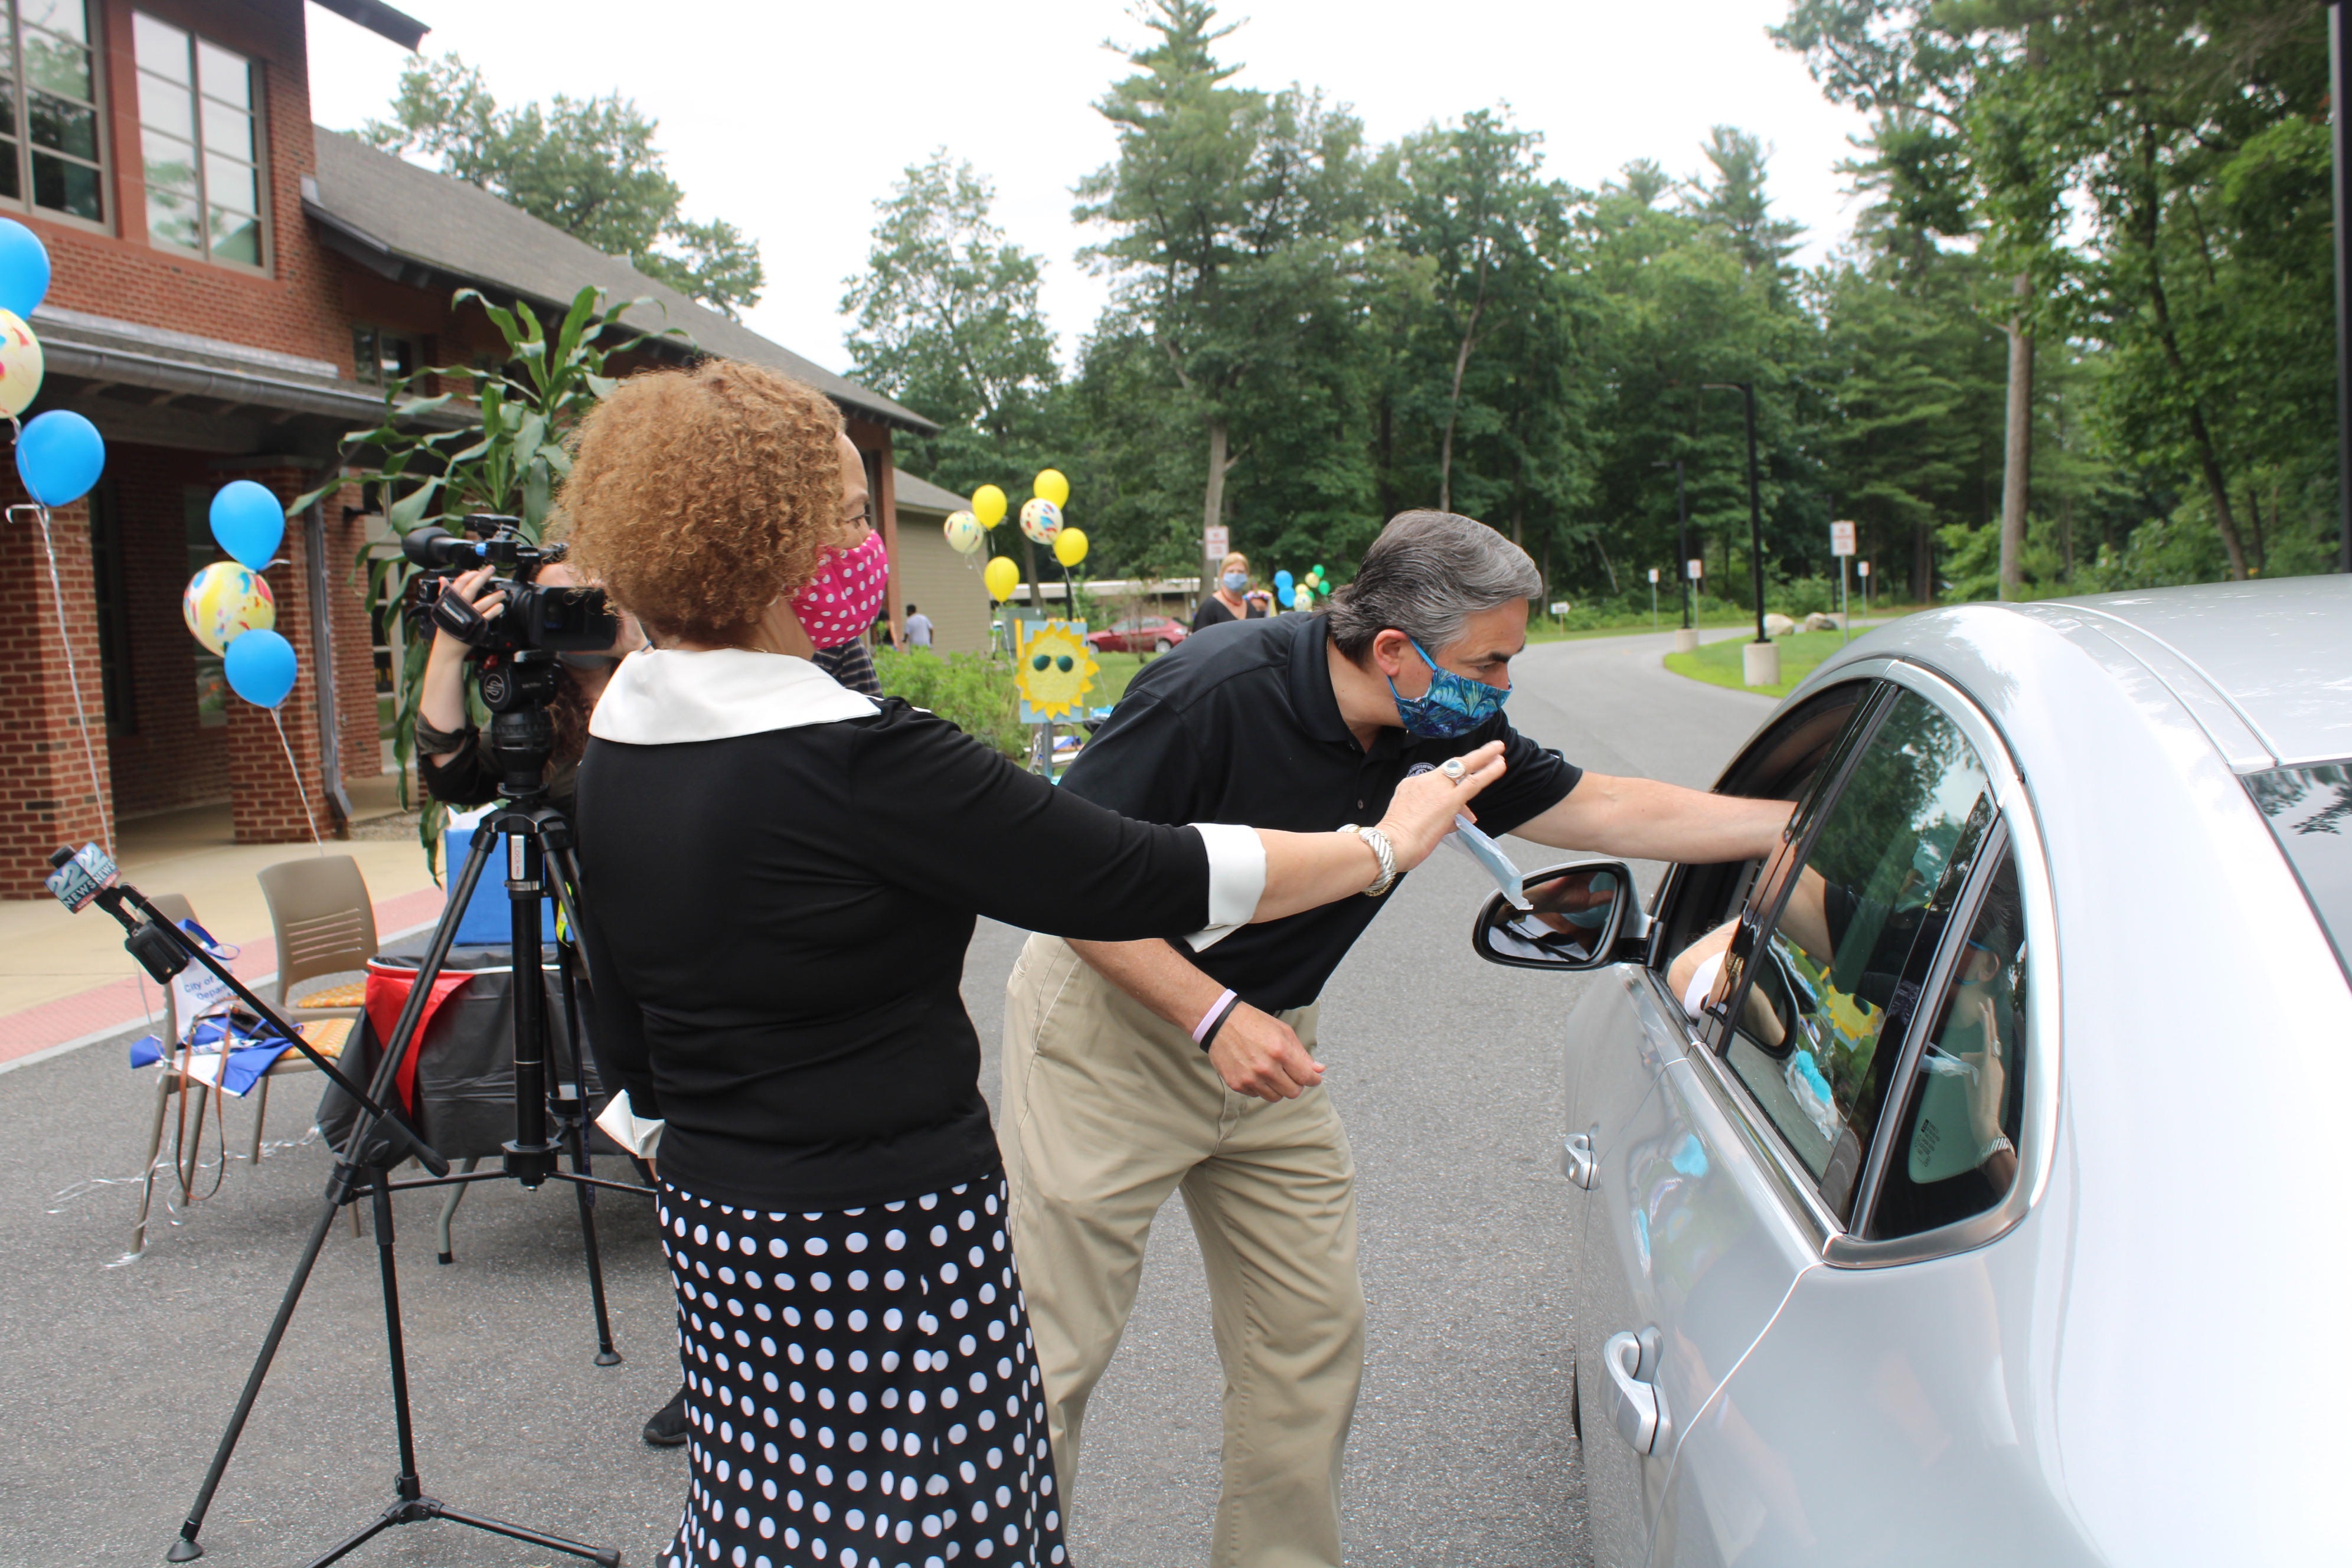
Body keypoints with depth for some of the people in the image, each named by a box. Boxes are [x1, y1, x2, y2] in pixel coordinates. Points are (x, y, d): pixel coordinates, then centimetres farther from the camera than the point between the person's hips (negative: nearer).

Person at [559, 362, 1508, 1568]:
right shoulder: (857, 761, -24)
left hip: (712, 1214, 9)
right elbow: (1139, 879, -20)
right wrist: (1381, 846, -8)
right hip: (883, 1242, -8)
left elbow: (630, 1038, 12)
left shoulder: (615, 753, 2)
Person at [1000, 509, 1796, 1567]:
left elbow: (1612, 812, 4)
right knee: (1052, 1349, -2)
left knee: (1312, 1338, 10)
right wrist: (1214, 1015, -27)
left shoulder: (1443, 737, -5)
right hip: (1110, 1025, -6)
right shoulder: (1216, 692, -26)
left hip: (1265, 1038, 7)